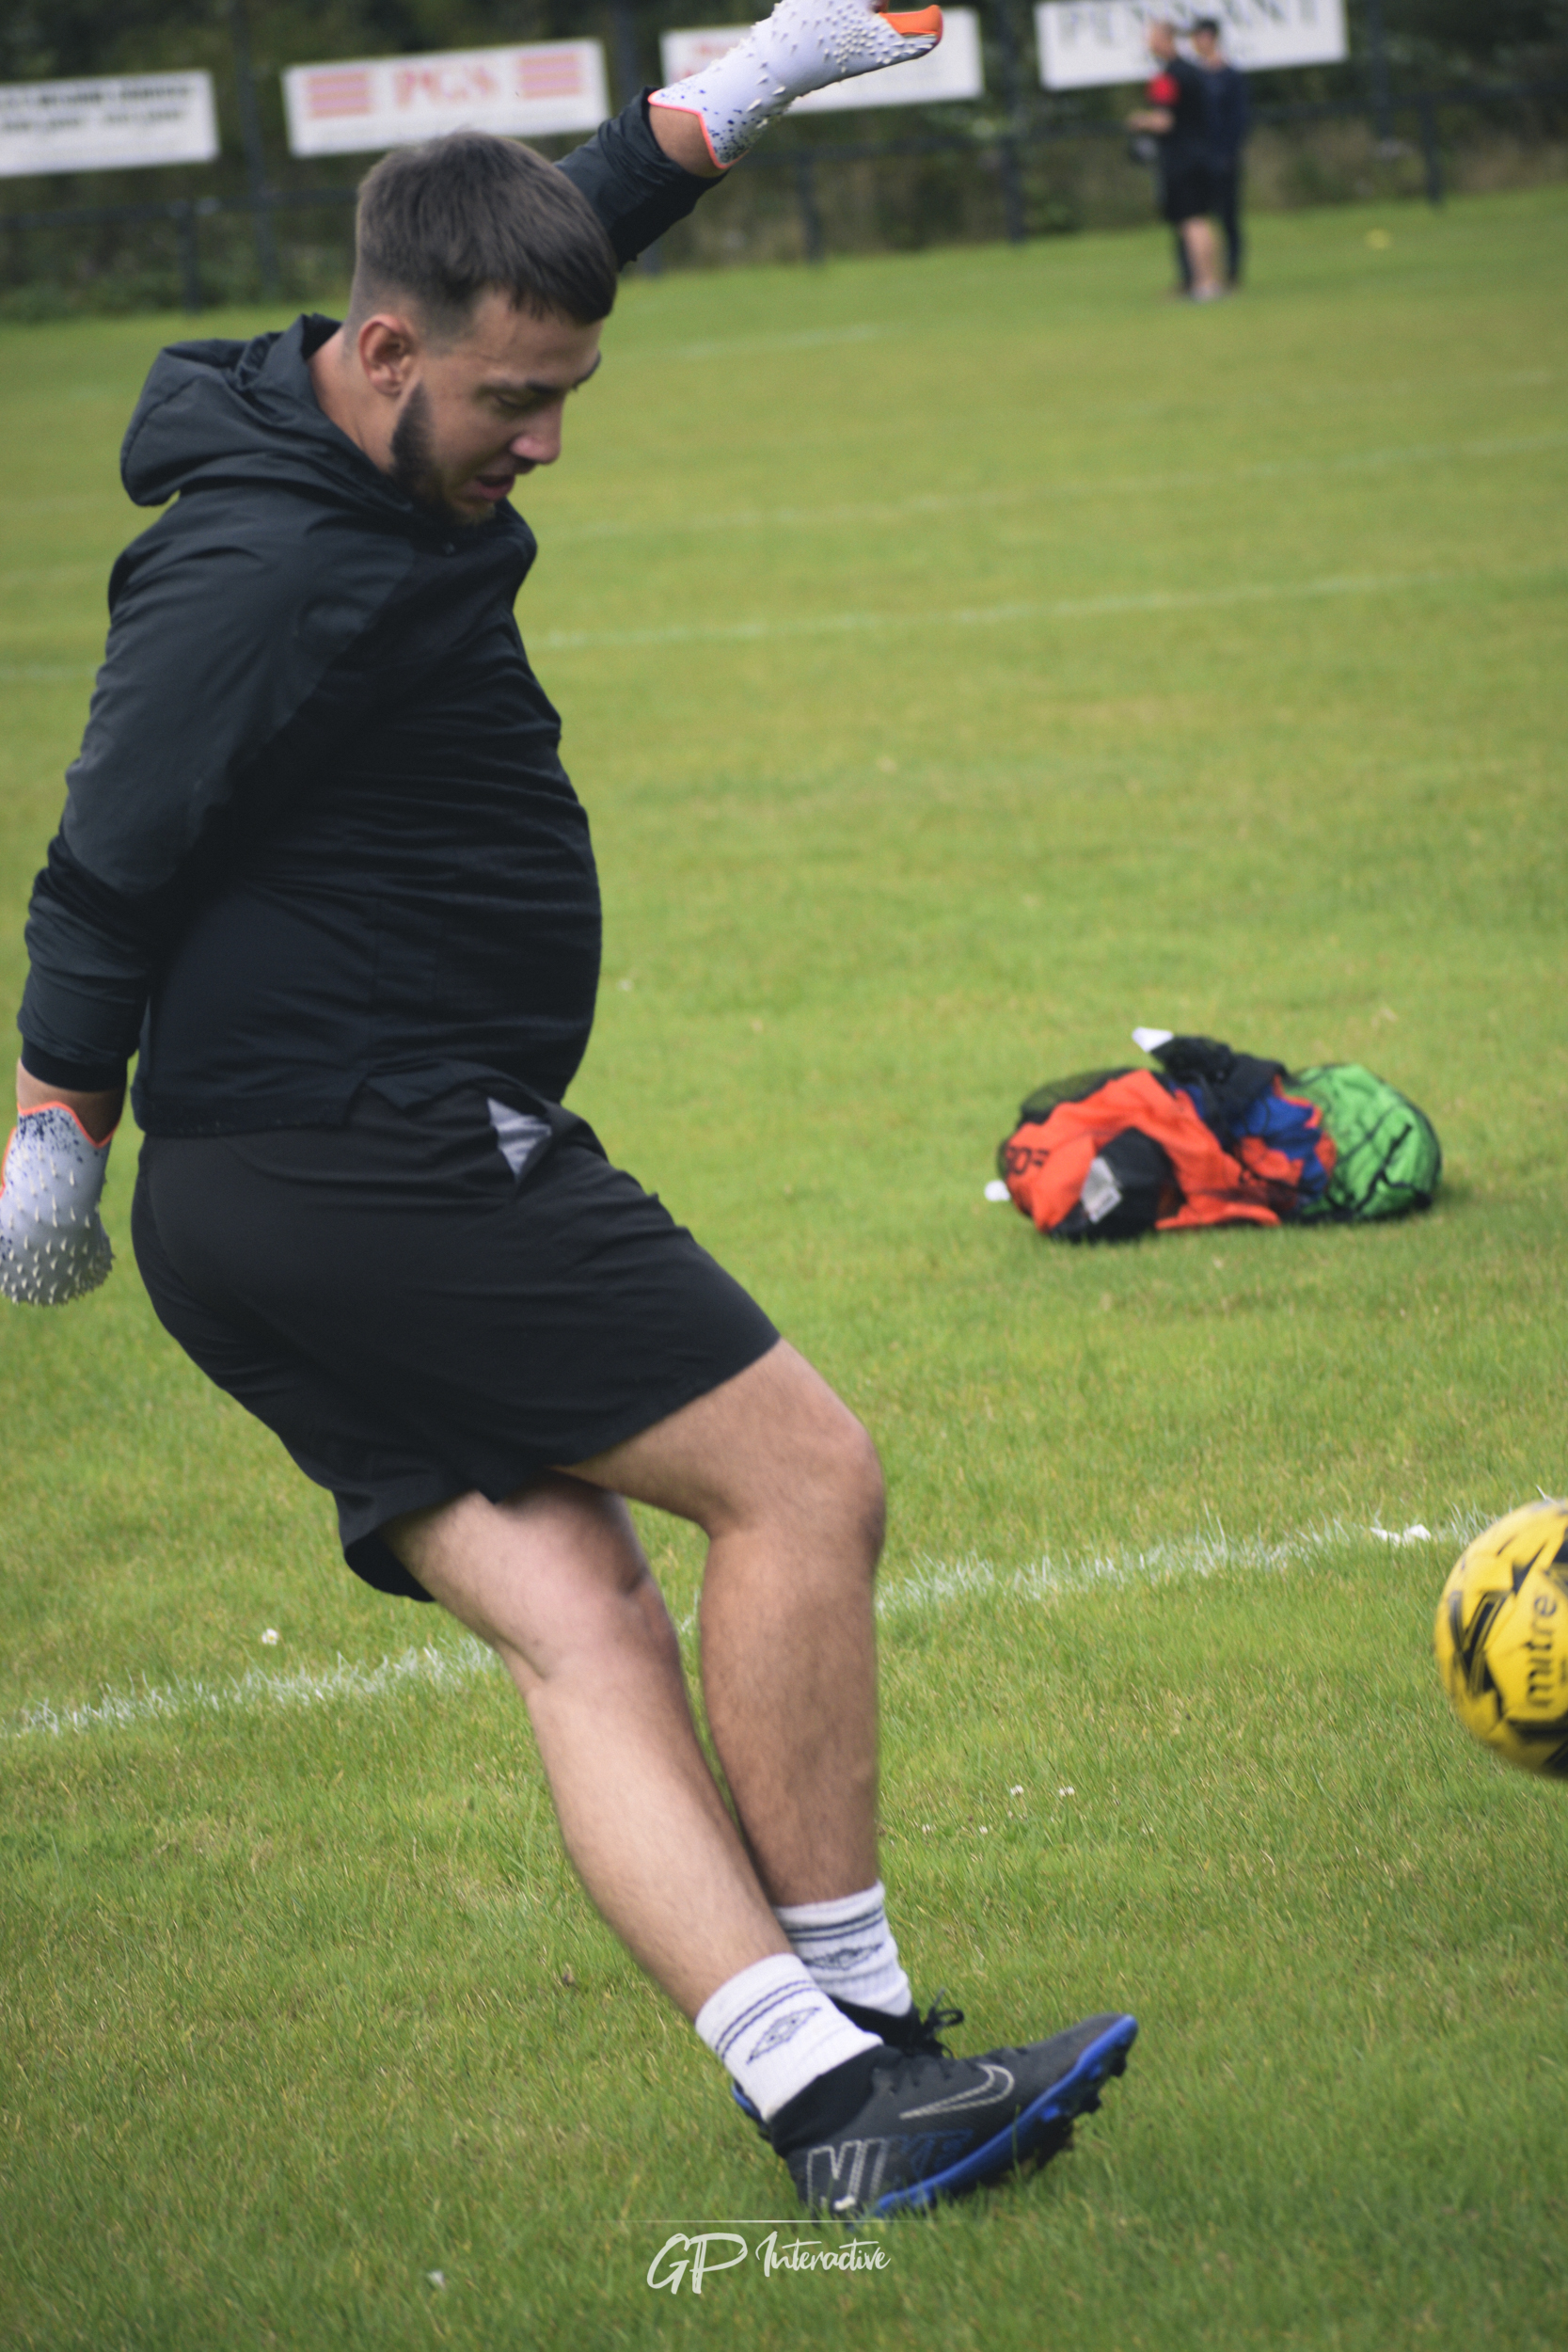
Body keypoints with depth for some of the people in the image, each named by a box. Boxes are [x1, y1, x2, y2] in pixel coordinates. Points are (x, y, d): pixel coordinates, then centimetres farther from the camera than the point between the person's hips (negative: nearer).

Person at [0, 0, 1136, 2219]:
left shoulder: (352, 441, 11)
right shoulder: (279, 573, -19)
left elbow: (564, 218, 27)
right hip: (381, 1172, -10)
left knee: (580, 1615, -1)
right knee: (804, 1473, -5)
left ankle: (816, 2094, -9)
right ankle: (850, 2042, 0)